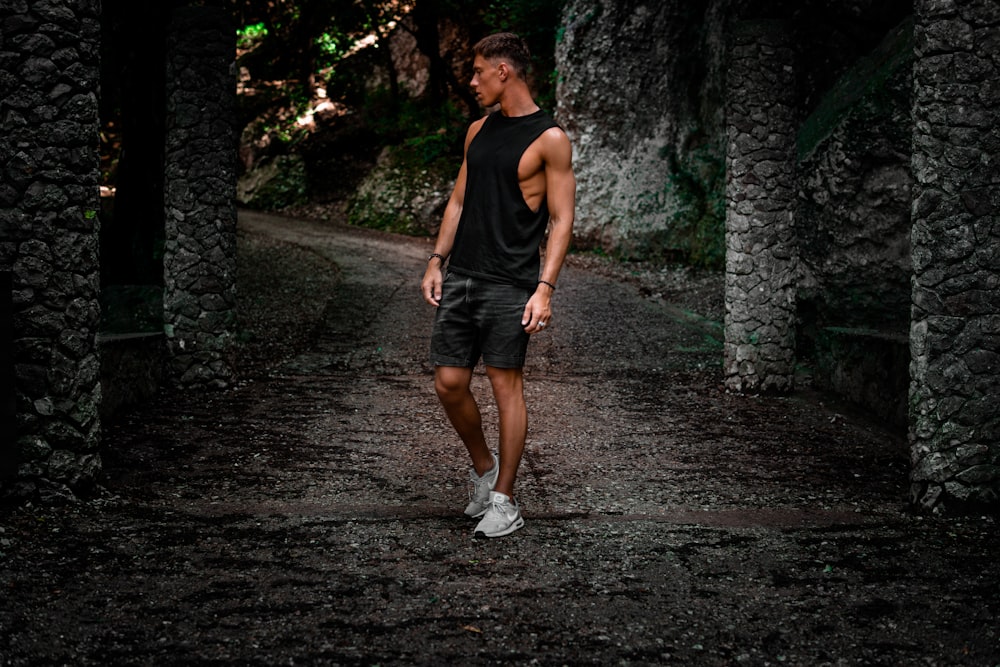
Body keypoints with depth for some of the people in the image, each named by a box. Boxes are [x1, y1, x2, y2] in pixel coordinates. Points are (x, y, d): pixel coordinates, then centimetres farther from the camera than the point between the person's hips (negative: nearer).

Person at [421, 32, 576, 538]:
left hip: (510, 283, -6)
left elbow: (561, 220, -8)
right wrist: (437, 261, 12)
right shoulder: (478, 131, 13)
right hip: (460, 277, 6)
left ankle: (504, 501, 10)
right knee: (448, 383, 5)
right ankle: (483, 467, 29)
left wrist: (545, 288, -16)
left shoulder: (549, 139, -6)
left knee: (506, 386, -1)